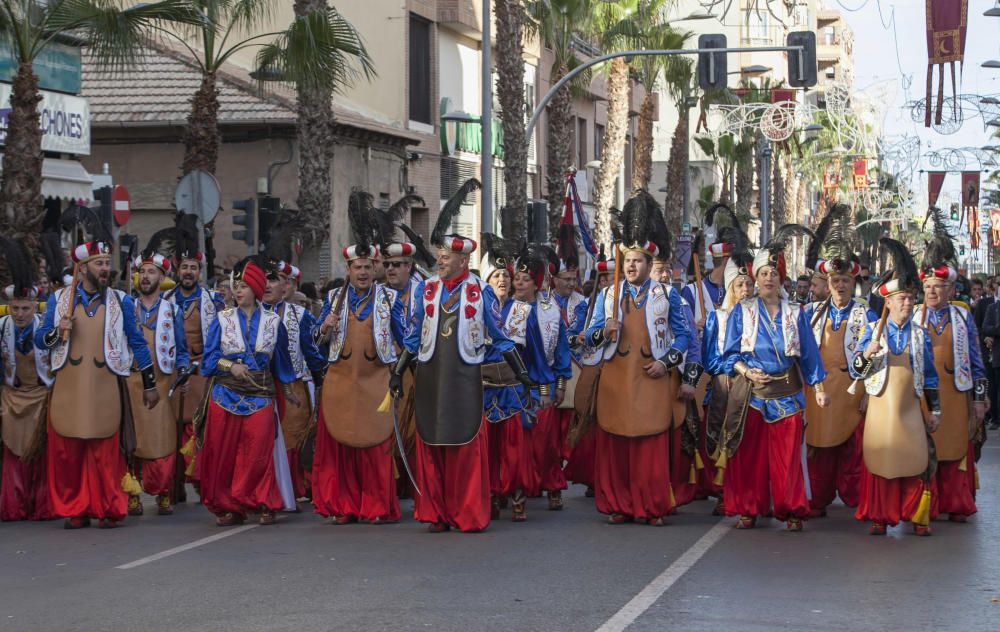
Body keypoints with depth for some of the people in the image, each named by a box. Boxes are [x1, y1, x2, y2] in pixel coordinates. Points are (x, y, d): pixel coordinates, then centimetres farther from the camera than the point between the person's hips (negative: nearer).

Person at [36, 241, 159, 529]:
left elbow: (137, 343, 11)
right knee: (67, 451, 0)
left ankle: (109, 510, 5)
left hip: (106, 388, -1)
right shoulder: (59, 299, 8)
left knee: (106, 452, -3)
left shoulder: (121, 302, 7)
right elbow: (39, 339, 10)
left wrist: (150, 384, 10)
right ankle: (75, 510, 10)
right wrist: (58, 331, -11)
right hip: (68, 389, 1)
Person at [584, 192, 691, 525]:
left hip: (652, 380, -2)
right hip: (615, 381, 2)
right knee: (614, 443, 1)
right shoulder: (608, 295, 11)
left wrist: (666, 362, -5)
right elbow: (590, 337, 9)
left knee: (653, 444, -3)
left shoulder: (667, 295, 7)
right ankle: (617, 505, 8)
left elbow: (683, 335, 9)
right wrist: (604, 330, -13)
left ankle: (652, 507, 2)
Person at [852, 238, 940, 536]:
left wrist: (935, 410, 9)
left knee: (916, 460, -1)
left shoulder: (920, 334, 8)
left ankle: (918, 516, 7)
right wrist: (867, 353, -25)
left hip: (911, 408, 1)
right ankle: (880, 516, 7)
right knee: (879, 461, -1)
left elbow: (929, 375, 11)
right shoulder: (873, 330, 3)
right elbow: (856, 367, -3)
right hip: (881, 407, -1)